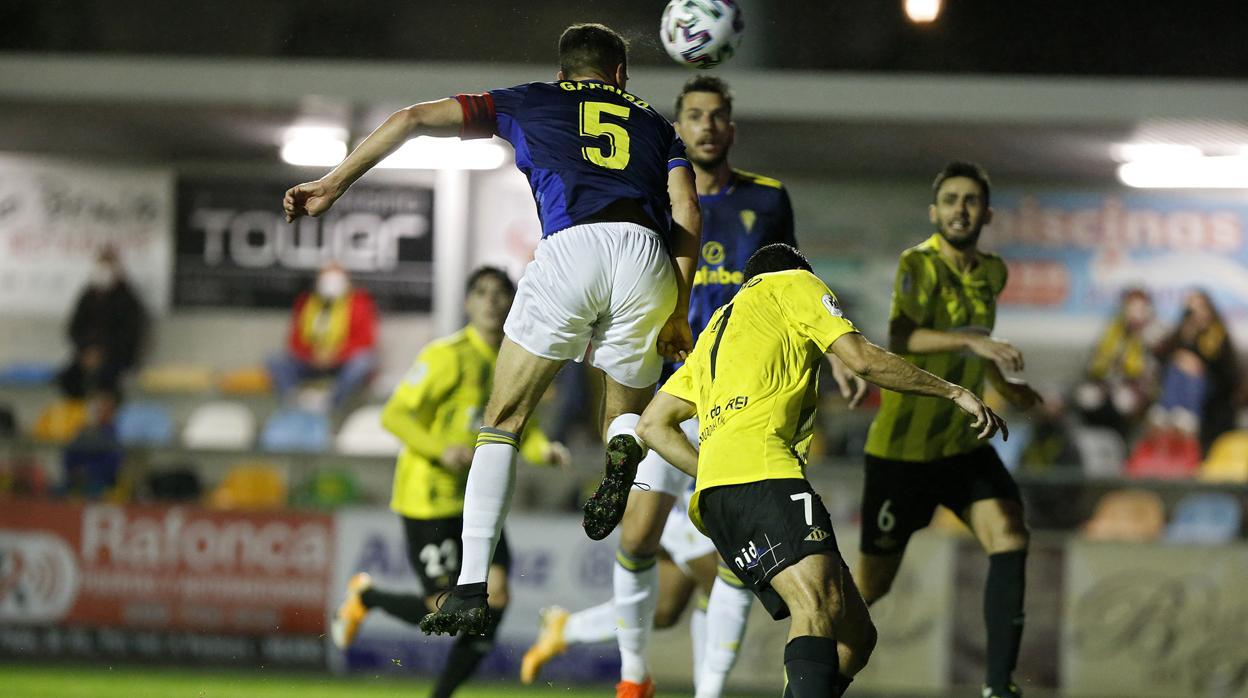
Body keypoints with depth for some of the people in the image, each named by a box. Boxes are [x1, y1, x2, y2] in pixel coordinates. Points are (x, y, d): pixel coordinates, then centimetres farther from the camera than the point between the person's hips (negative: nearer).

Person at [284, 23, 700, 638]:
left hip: (572, 244, -2)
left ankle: (471, 588, -4)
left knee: (503, 420, 9)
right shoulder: (653, 123, 32)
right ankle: (623, 452, -16)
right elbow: (686, 215, 16)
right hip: (647, 255, 2)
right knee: (628, 416, 23)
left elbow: (413, 119, 23)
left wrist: (334, 184, 26)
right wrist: (677, 314, 18)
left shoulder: (531, 103, 29)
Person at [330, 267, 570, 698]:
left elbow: (520, 428, 22)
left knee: (494, 598, -6)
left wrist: (544, 450, -1)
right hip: (429, 497, -7)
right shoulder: (448, 356, -14)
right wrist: (441, 449, -28)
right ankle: (365, 597, 21)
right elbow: (394, 415, -14)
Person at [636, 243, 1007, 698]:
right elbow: (861, 359, 4)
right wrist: (953, 392, 12)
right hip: (760, 470, -9)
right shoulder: (793, 285, 17)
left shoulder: (719, 325, 36)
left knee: (855, 635, 5)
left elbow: (653, 426, 32)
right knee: (820, 608, -30)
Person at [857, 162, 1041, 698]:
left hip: (963, 445, 6)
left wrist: (1002, 383, 30)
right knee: (873, 583, 1)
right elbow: (901, 339, -34)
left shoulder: (992, 272, 6)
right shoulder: (919, 264, -16)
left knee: (1009, 535, -18)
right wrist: (973, 341, -44)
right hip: (902, 447, -6)